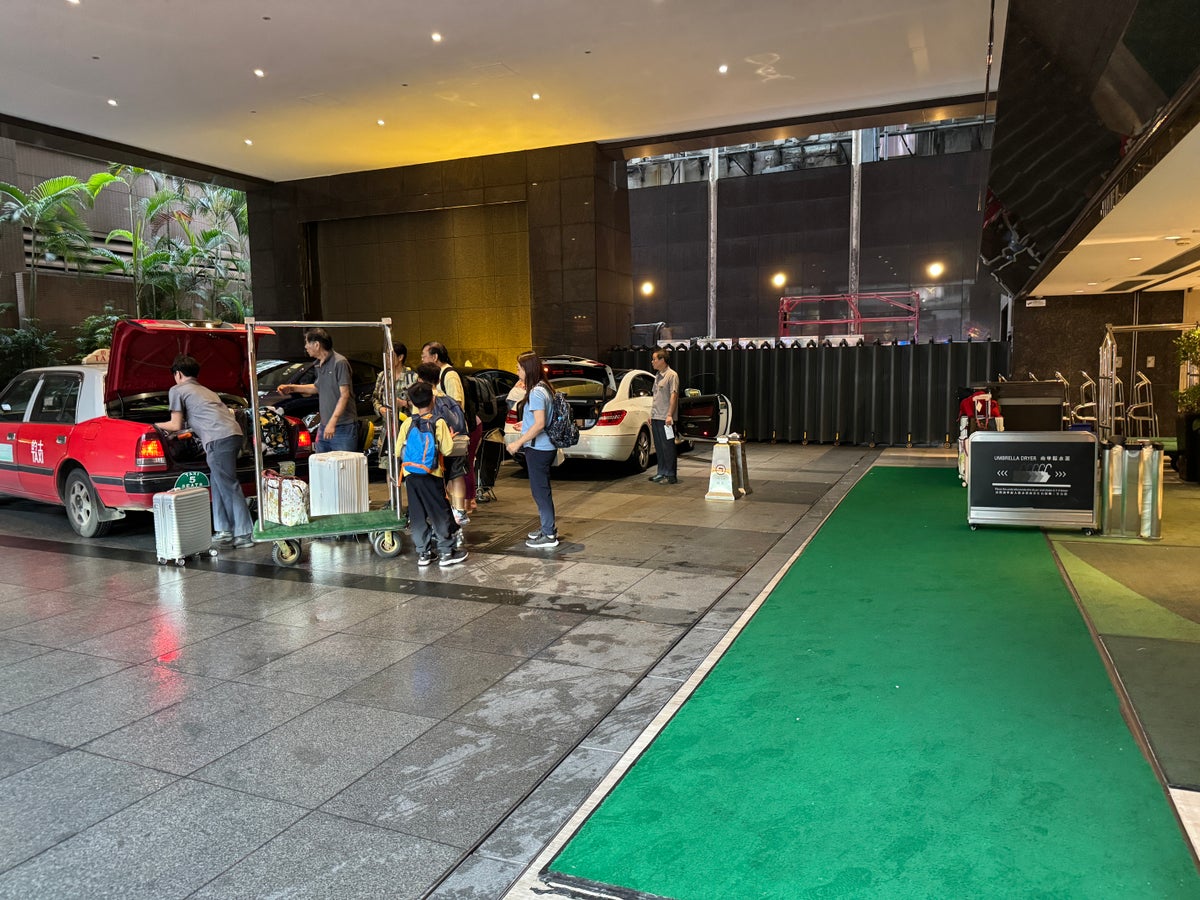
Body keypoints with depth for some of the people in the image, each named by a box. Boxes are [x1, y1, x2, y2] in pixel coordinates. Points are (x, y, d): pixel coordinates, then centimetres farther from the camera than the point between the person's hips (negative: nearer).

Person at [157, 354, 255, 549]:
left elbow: (177, 425, 12)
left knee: (229, 487, -6)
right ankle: (224, 530, 17)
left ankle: (245, 534, -6)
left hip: (219, 438, -8)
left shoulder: (177, 390, 11)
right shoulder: (205, 390, 34)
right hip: (234, 433, 8)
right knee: (218, 484, 16)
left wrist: (157, 425, 30)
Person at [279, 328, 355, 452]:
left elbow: (344, 395, -18)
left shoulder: (339, 362, -13)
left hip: (343, 428, -8)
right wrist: (292, 388, 28)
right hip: (325, 428, 9)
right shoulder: (319, 364, 15)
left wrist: (332, 421, -24)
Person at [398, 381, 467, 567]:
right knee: (440, 513, 5)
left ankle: (423, 553, 13)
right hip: (432, 476, -3)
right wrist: (450, 438, 12)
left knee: (417, 515, 9)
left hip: (411, 475, 3)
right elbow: (447, 450, -8)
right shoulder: (439, 423, -8)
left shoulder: (407, 424, -1)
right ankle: (446, 552, 8)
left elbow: (399, 450, 4)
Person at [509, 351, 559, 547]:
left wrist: (519, 442, -21)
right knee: (542, 489, 19)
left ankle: (549, 535, 5)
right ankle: (549, 528, 30)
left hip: (538, 448, -10)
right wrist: (526, 424, 25)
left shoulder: (536, 393, -19)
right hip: (545, 448, 10)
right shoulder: (543, 388, 10)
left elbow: (539, 424, -25)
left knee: (540, 490, -2)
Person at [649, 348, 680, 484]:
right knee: (659, 447, 13)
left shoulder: (672, 375, -9)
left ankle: (670, 476, -1)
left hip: (665, 418, -9)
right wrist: (651, 414, 18)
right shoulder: (657, 375, 16)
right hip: (656, 417, 9)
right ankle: (661, 472, 22)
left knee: (668, 447, -5)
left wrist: (670, 415, -21)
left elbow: (674, 396, -15)